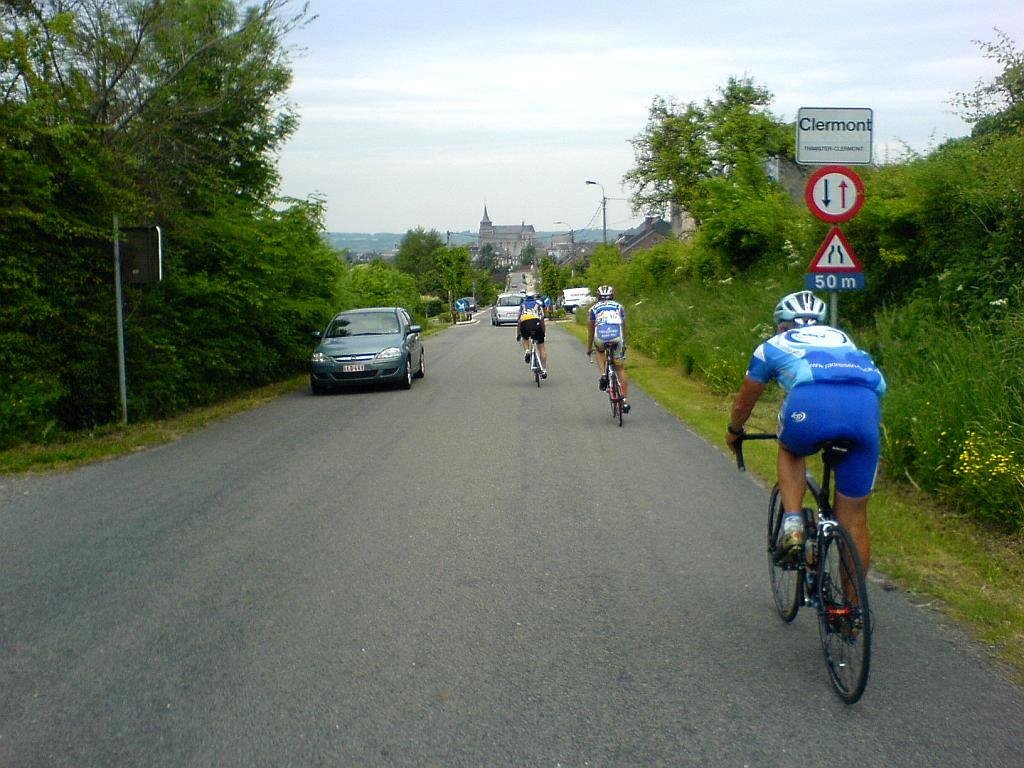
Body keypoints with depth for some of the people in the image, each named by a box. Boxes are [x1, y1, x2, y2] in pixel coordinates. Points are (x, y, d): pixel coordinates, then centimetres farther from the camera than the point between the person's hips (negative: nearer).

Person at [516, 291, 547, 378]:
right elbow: (542, 319, 20)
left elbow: (519, 320, 27)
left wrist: (518, 334, 33)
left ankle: (526, 351, 8)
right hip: (536, 323, -1)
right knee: (541, 347, 11)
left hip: (525, 324, 1)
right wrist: (544, 331, 27)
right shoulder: (538, 303, 28)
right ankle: (544, 370, 4)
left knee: (525, 338, 36)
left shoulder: (522, 305, 31)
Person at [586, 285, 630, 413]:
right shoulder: (619, 306, 28)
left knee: (600, 351, 36)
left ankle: (603, 375, 12)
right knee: (620, 368, 13)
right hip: (617, 337, 1)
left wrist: (589, 348, 41)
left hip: (601, 337, -1)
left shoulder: (594, 308, 25)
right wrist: (624, 344, 48)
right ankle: (624, 400, 6)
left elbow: (591, 330, 30)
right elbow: (623, 327, 34)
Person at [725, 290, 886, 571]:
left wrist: (733, 431, 62)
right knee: (853, 518, 15)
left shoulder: (774, 345, 32)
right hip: (865, 406, 2)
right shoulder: (843, 340, 39)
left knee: (791, 450, 34)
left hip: (811, 403, -2)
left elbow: (743, 402, 42)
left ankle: (792, 523, 13)